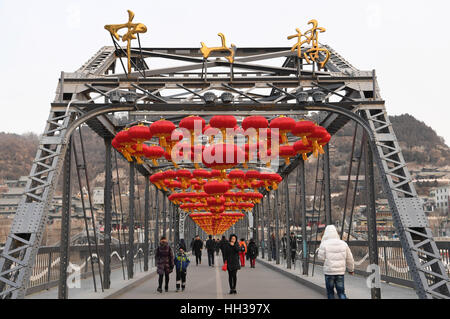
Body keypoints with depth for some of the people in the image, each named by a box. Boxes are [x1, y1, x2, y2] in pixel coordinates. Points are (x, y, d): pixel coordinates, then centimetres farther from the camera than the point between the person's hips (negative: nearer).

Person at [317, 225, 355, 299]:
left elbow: (321, 257, -6)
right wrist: (351, 269, 24)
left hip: (329, 271, -2)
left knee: (330, 291, 12)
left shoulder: (324, 244, -9)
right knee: (341, 292, 7)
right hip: (340, 272, 2)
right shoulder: (343, 244, 3)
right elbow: (349, 259, 9)